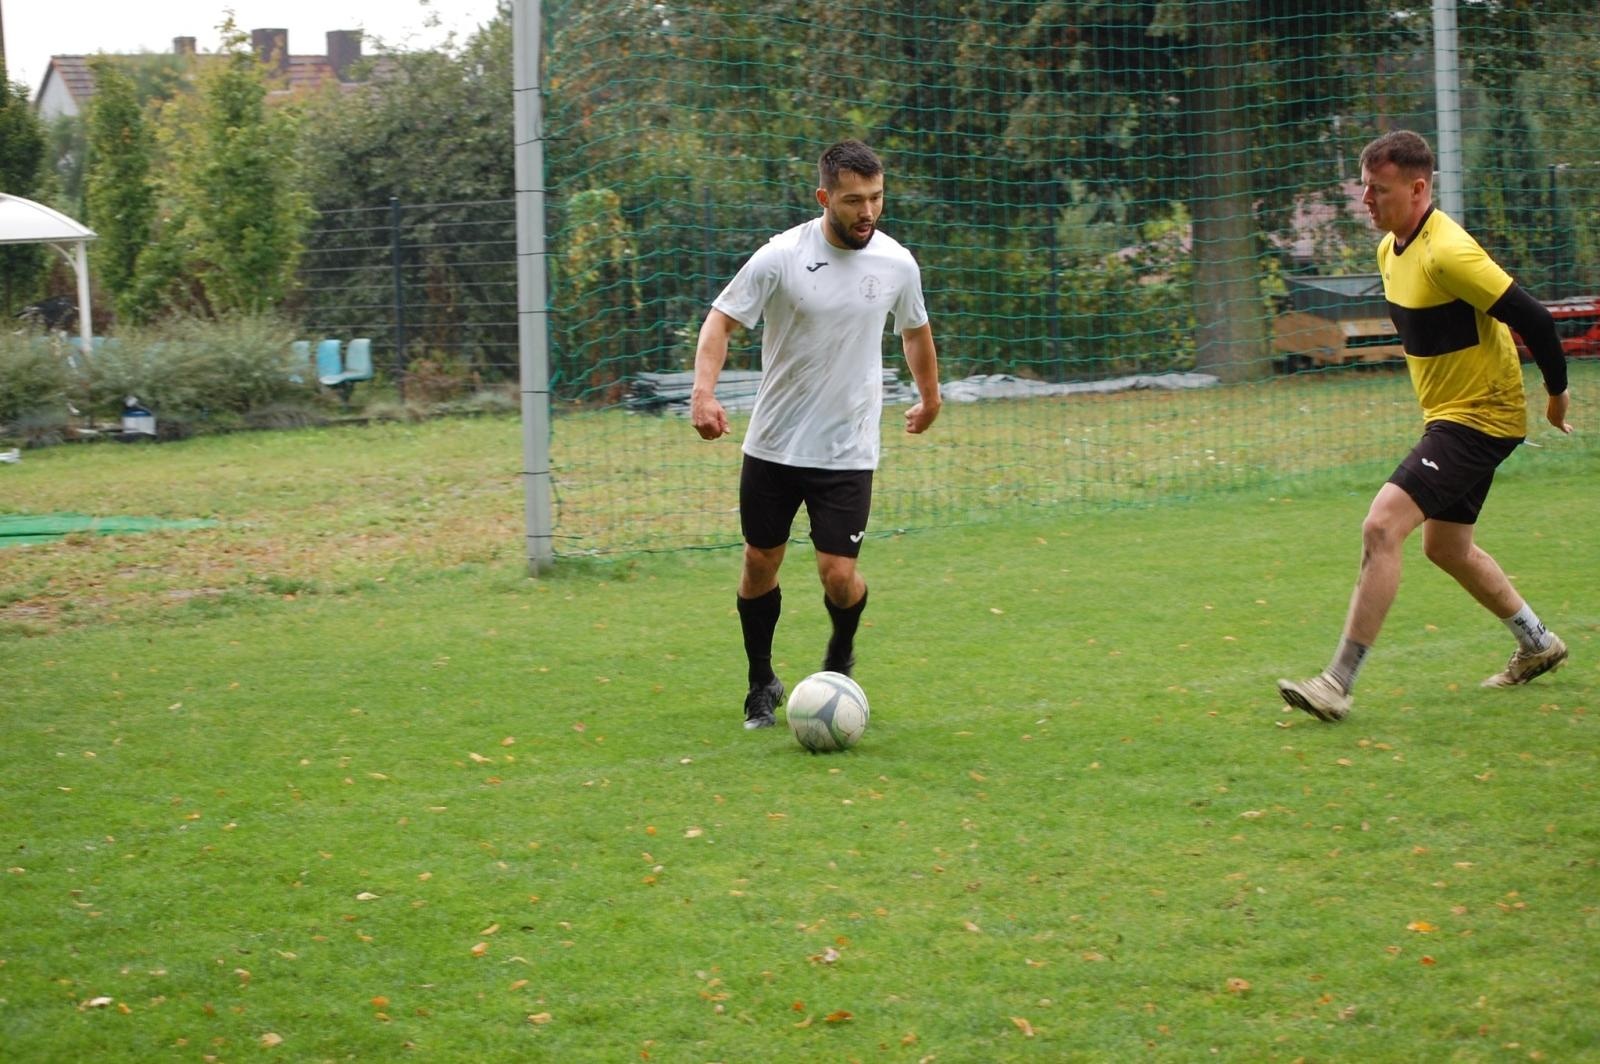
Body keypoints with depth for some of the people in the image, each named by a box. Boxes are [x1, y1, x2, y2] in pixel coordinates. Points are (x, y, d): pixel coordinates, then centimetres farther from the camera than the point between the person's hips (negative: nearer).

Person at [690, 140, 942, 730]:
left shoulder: (897, 264, -2)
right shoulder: (781, 257, -12)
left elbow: (915, 330, 18)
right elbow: (721, 320, -7)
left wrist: (930, 397, 30)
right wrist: (704, 392, -23)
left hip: (848, 453, 0)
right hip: (773, 444, 0)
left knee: (838, 574, -8)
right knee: (760, 564, 9)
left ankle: (840, 660, 24)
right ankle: (762, 684, 31)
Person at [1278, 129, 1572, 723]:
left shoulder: (1447, 253, -24)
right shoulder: (1390, 249, 6)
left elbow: (1533, 319, -21)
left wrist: (1557, 393, -8)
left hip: (1479, 418, -10)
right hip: (1447, 413, 10)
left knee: (1382, 526, -20)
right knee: (1445, 546, 21)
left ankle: (1339, 683, -19)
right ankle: (1537, 645, 40)